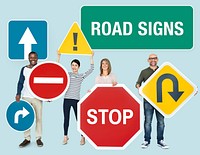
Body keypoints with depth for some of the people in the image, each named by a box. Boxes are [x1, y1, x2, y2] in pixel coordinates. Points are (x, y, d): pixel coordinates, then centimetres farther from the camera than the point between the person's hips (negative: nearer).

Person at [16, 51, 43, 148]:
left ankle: (38, 138, 9)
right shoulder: (24, 69, 4)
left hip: (37, 97, -1)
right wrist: (18, 94, -6)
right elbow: (21, 83, 6)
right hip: (26, 97, 1)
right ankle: (27, 138, 7)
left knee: (38, 118, 2)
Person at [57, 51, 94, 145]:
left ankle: (83, 137, 10)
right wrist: (59, 57, 0)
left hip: (76, 100, -2)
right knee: (66, 119, 8)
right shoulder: (67, 74, 9)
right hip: (67, 100, 2)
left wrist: (91, 57, -3)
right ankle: (65, 137, 17)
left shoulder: (81, 76, 6)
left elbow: (91, 69, 0)